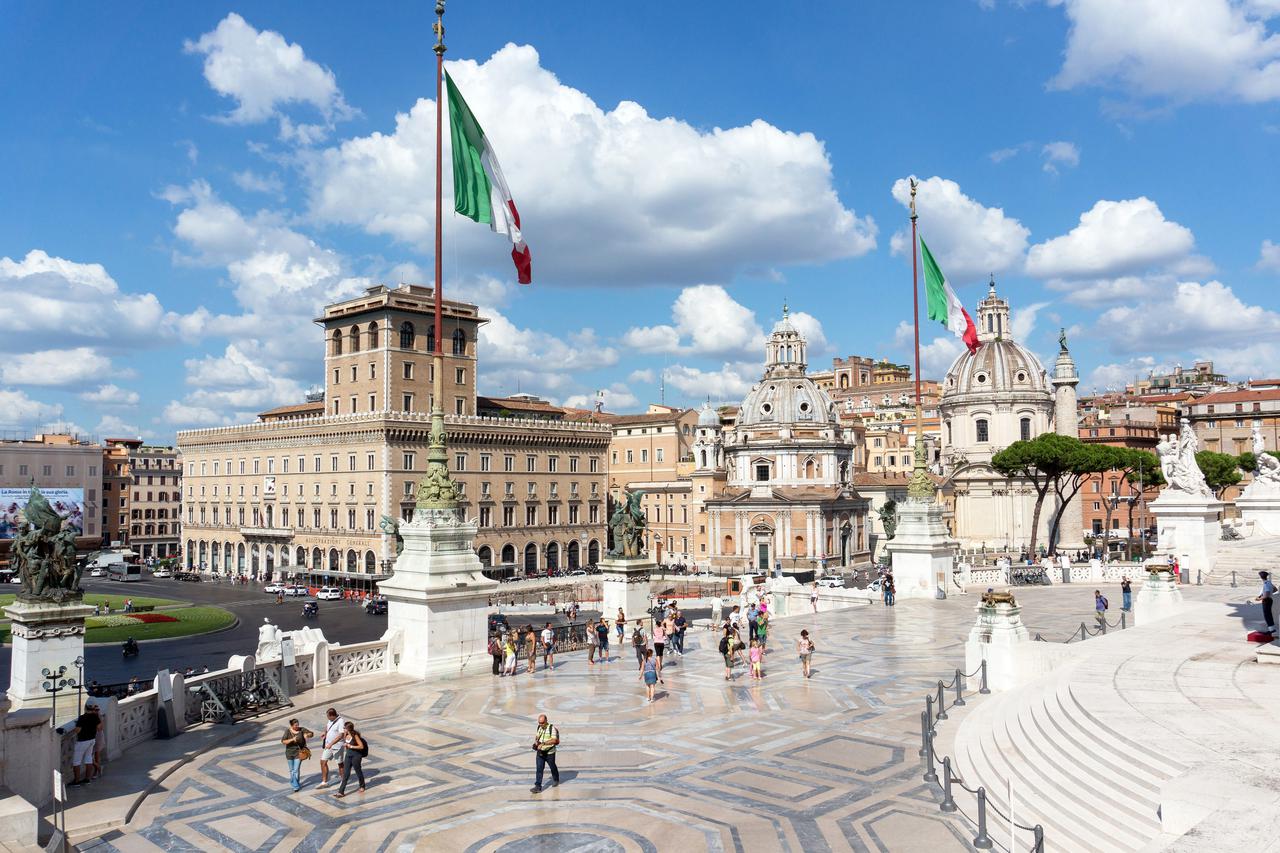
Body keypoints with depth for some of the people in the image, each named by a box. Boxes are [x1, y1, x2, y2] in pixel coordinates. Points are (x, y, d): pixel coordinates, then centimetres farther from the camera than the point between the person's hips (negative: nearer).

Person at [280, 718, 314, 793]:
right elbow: (283, 741, -17)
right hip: (290, 753, 1)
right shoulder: (288, 731, -11)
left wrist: (307, 734, -26)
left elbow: (312, 734, -5)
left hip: (299, 753, -1)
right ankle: (293, 782, 39)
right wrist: (292, 739, -30)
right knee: (291, 770, 15)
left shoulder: (301, 729, -8)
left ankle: (296, 786, 8)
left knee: (296, 770, -6)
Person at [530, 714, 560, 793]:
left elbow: (554, 740, -31)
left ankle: (556, 780, 42)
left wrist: (543, 743, -39)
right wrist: (536, 741, -4)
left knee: (552, 767, 17)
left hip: (550, 753, -4)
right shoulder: (539, 727, 0)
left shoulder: (551, 728, -20)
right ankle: (538, 787, -5)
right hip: (540, 752, 4)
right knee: (539, 769, -4)